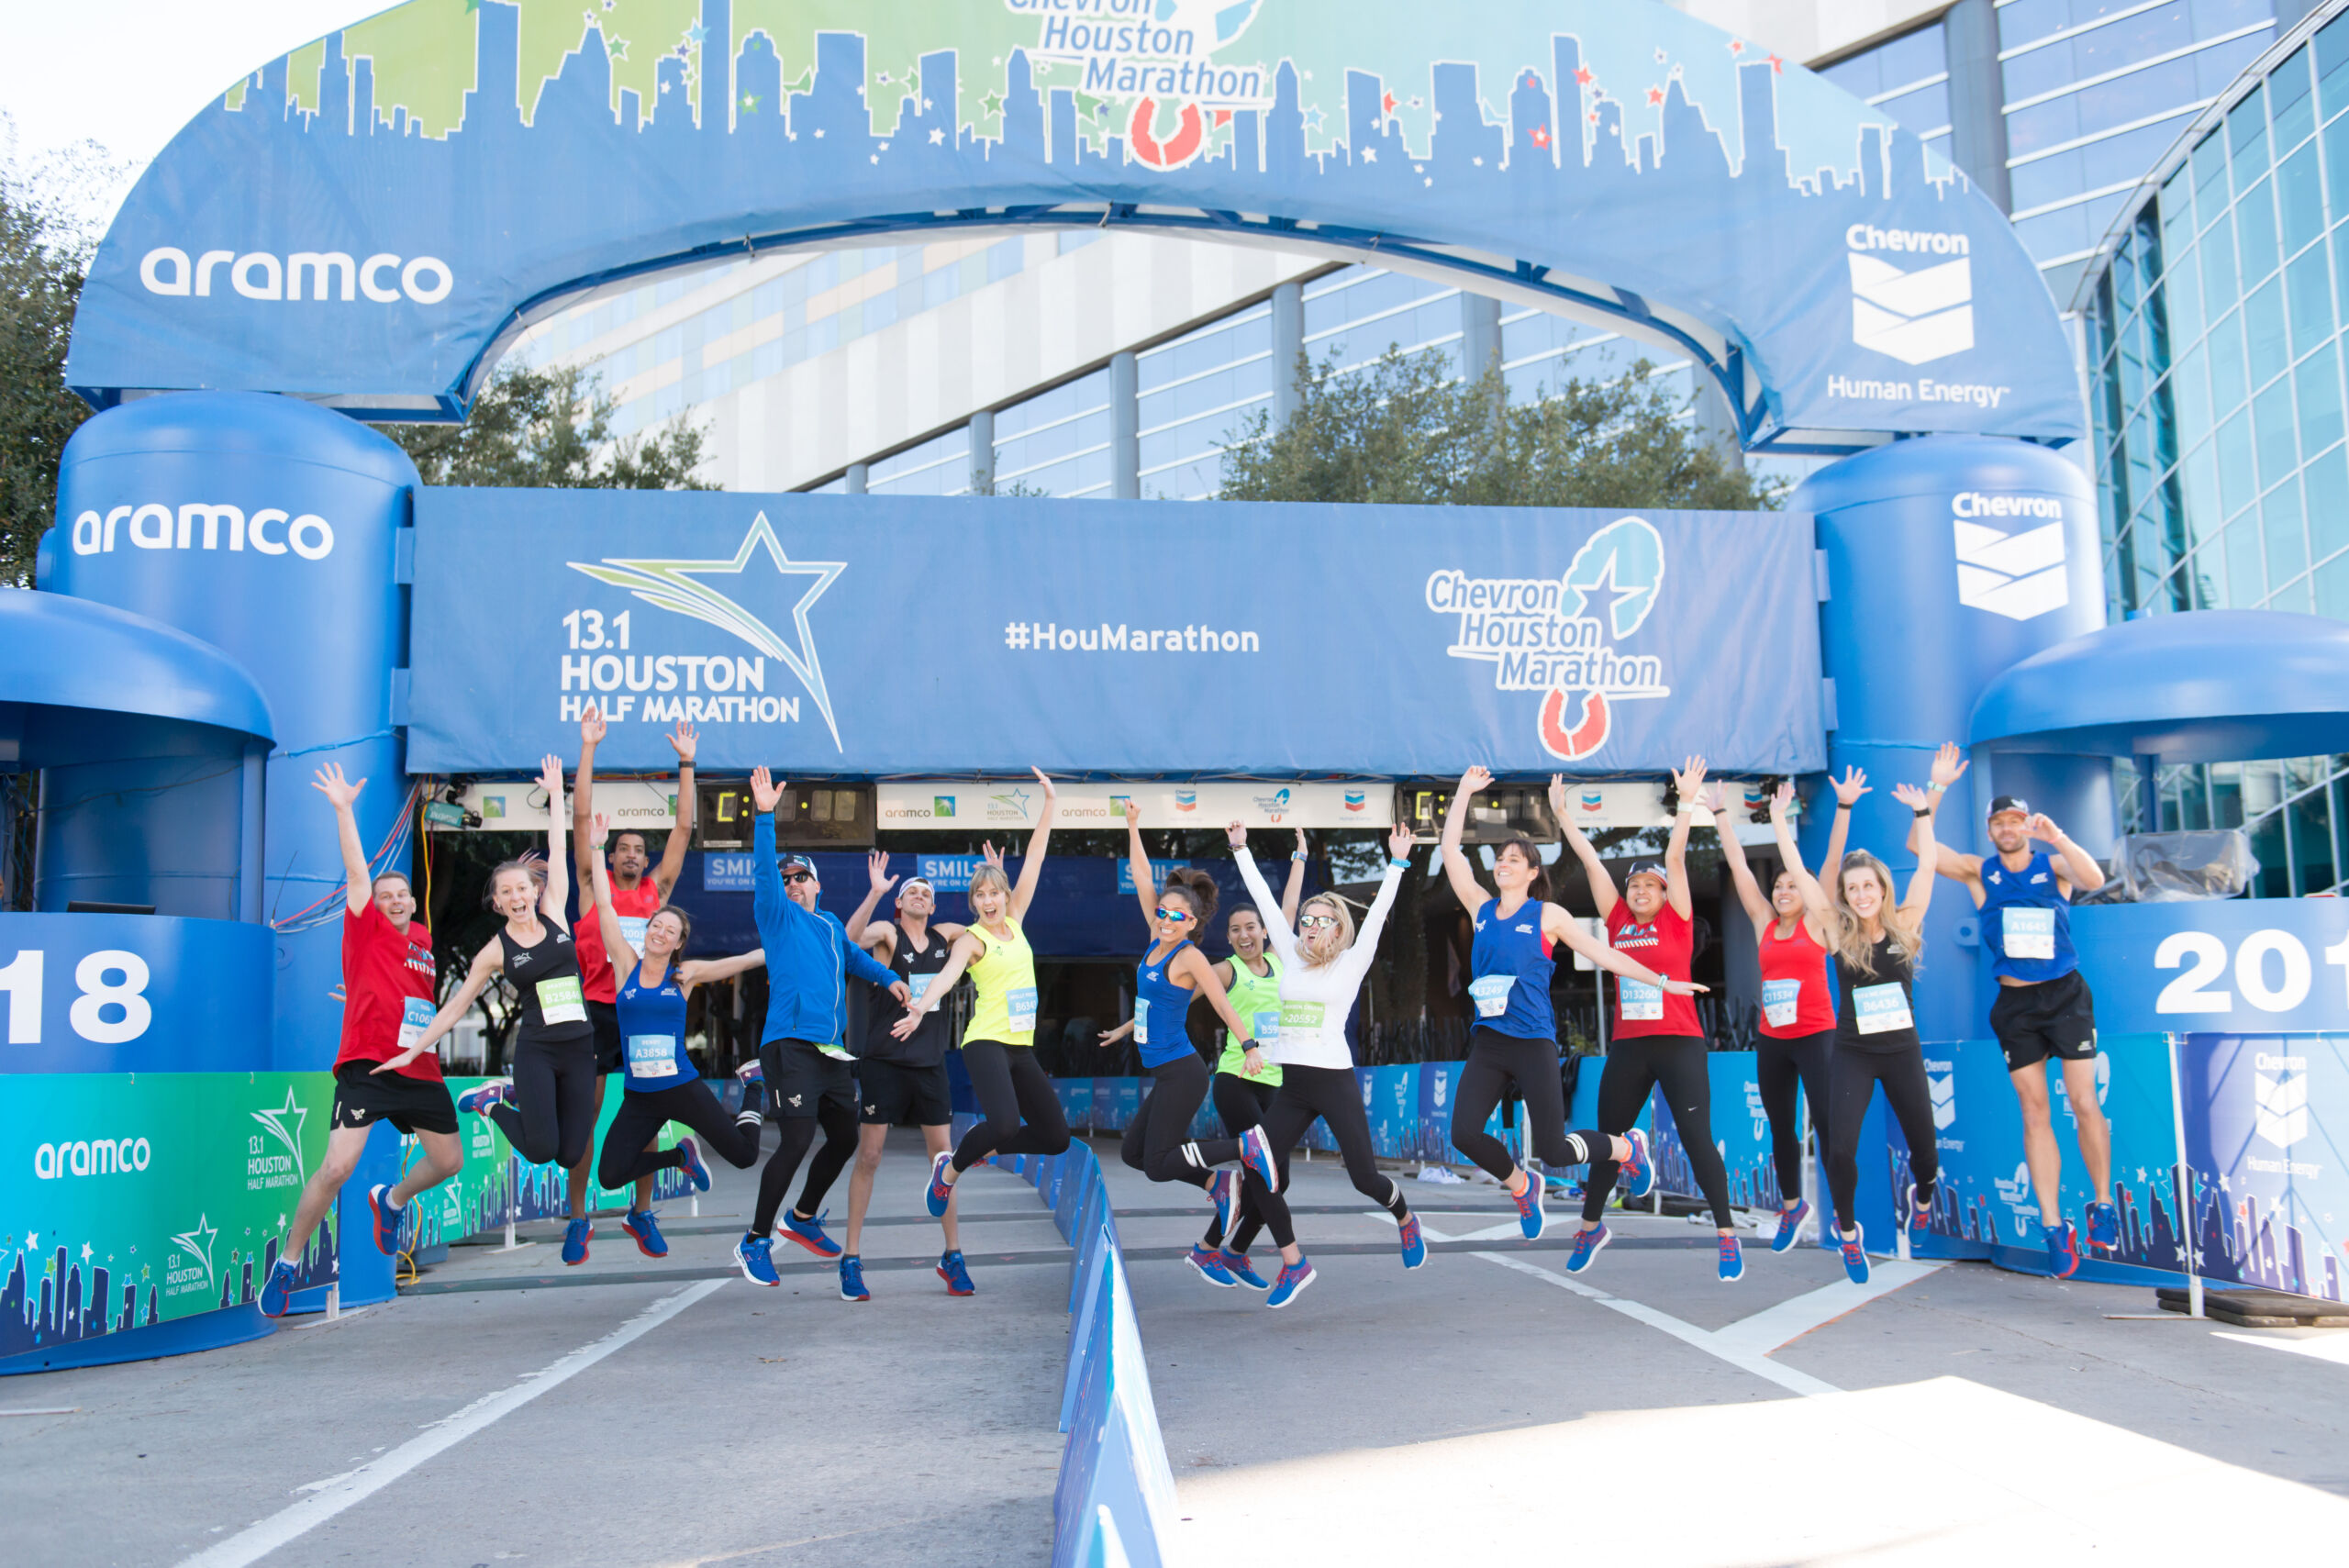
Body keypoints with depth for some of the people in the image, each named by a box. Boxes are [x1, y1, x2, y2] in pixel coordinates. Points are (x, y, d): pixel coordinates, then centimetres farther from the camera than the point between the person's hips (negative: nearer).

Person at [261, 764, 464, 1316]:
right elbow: (357, 874, -10)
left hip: (420, 1071, 6)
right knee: (337, 1168, -17)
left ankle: (391, 1200, 46)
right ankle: (287, 1264, 2)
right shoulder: (366, 931, 1)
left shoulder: (428, 940, 14)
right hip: (366, 1068, -6)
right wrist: (343, 809, -14)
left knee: (449, 1162, 15)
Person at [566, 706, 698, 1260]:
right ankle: (578, 1218, 10)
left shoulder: (657, 889, 10)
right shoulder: (593, 886, 5)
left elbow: (684, 827, 10)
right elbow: (582, 817, 0)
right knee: (585, 1112, 0)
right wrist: (588, 748, -4)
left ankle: (641, 1213, 18)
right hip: (597, 1011, -2)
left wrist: (686, 763, 8)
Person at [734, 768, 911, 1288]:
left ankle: (802, 1217, 35)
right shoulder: (778, 916, 2)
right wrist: (765, 814, -23)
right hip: (790, 1044, -7)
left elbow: (854, 957, 38)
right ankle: (756, 1241, -1)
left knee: (844, 1138, 13)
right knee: (797, 1139, -15)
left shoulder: (831, 925, 20)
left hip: (832, 1050, 7)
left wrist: (888, 978, 22)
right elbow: (763, 871, -13)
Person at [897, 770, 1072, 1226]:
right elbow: (949, 973, -25)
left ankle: (980, 1146, 23)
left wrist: (1051, 803, 8)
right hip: (986, 1043, -7)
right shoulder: (972, 939, -6)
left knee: (1056, 1137, 4)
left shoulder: (1014, 921, 10)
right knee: (1005, 1123, -29)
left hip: (1021, 1048, 7)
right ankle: (949, 1171, -2)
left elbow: (1034, 859, 9)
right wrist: (923, 1005, -45)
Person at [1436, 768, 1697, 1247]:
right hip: (1488, 1043, 4)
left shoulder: (1547, 915, 1)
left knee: (1553, 1149, -3)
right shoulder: (1481, 910, 9)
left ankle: (1627, 1147, 29)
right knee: (1464, 1134, -9)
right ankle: (1521, 1187, 22)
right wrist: (1465, 791, 6)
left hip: (1533, 1044, -4)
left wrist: (1662, 982, 4)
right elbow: (1450, 849, 7)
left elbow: (1601, 953, 4)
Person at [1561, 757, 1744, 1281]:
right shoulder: (1617, 922, 7)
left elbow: (1675, 858, -8)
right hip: (1627, 1047, 4)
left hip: (1679, 1045, -3)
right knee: (1608, 1138, 11)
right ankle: (1591, 1227, 30)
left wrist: (1686, 801, -14)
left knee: (1696, 1139, -5)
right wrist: (1562, 813, 8)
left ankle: (1728, 1236, 9)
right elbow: (1591, 860, 7)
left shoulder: (1676, 922, 0)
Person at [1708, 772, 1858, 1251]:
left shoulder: (1816, 922, 0)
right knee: (1781, 1131, 14)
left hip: (1816, 1037, -4)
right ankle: (1792, 1206, 33)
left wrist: (1844, 807, -14)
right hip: (1771, 1040, 4)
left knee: (1827, 1127, -9)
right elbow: (1738, 866, 7)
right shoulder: (1763, 923, 7)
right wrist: (1722, 814, 7)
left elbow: (1831, 860, -8)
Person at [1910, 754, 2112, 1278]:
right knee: (2034, 1113, 1)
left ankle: (2103, 1204, 15)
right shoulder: (1980, 872, 3)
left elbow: (2094, 879, -23)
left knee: (2084, 1103, -3)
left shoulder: (2053, 866, -1)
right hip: (2014, 1004, 2)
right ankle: (2055, 1227, 4)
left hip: (2065, 995, -1)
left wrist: (2057, 838, -39)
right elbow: (1919, 845, -7)